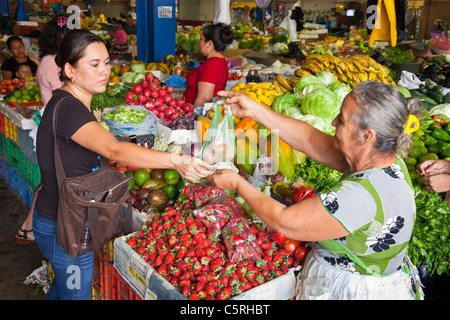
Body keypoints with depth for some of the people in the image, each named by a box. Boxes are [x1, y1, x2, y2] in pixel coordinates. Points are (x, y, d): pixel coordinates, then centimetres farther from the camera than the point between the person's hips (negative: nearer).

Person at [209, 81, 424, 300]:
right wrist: (254, 110, -4)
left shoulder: (361, 195, -35)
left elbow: (285, 223, -26)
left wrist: (237, 183, -14)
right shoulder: (387, 158, -10)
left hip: (355, 292, -8)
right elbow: (310, 140, -5)